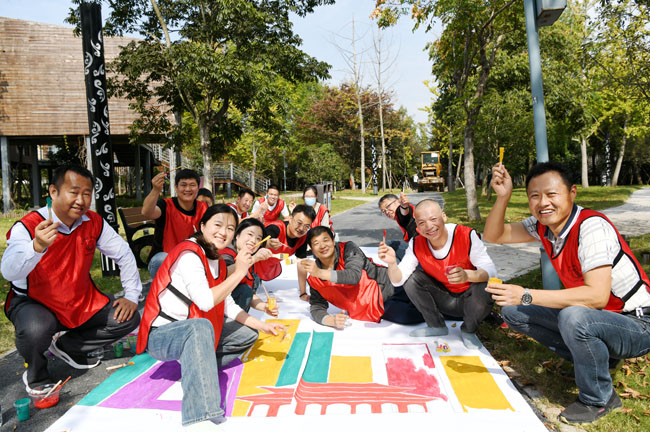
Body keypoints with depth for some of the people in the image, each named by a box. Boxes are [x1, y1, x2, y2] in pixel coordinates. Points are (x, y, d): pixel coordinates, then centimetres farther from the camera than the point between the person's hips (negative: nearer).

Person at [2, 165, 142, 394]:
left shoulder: (94, 223, -8)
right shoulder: (27, 226, -22)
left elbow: (124, 254, 1)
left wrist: (132, 296, -2)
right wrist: (37, 246, -58)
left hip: (81, 302, 5)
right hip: (32, 302, -4)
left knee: (128, 319, -7)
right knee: (35, 329, -37)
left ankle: (68, 347, 14)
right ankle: (36, 375, 0)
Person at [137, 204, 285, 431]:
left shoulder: (218, 263, 9)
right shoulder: (189, 254, -18)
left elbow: (228, 307, 9)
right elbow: (206, 302, -28)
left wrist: (262, 325, 0)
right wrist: (239, 272, -22)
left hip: (193, 331, 9)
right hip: (161, 334, -9)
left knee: (248, 334, 10)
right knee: (201, 326, -41)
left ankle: (197, 365, 0)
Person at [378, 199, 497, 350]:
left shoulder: (466, 236, -23)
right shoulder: (416, 244, -13)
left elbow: (491, 270, -26)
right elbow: (398, 280, -16)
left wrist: (467, 275, -47)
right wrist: (392, 264, -40)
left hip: (469, 300, -2)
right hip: (444, 301, 3)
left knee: (483, 290, -34)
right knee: (412, 278, -18)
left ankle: (468, 331, 0)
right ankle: (437, 326, 4)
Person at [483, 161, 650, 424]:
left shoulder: (592, 226, -26)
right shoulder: (543, 226, -4)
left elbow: (597, 296, -35)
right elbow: (494, 236, 0)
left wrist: (526, 295, -37)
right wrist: (503, 197, -16)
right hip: (589, 317, 7)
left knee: (574, 317, -37)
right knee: (513, 311, -2)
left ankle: (599, 399, -9)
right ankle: (593, 357, 9)